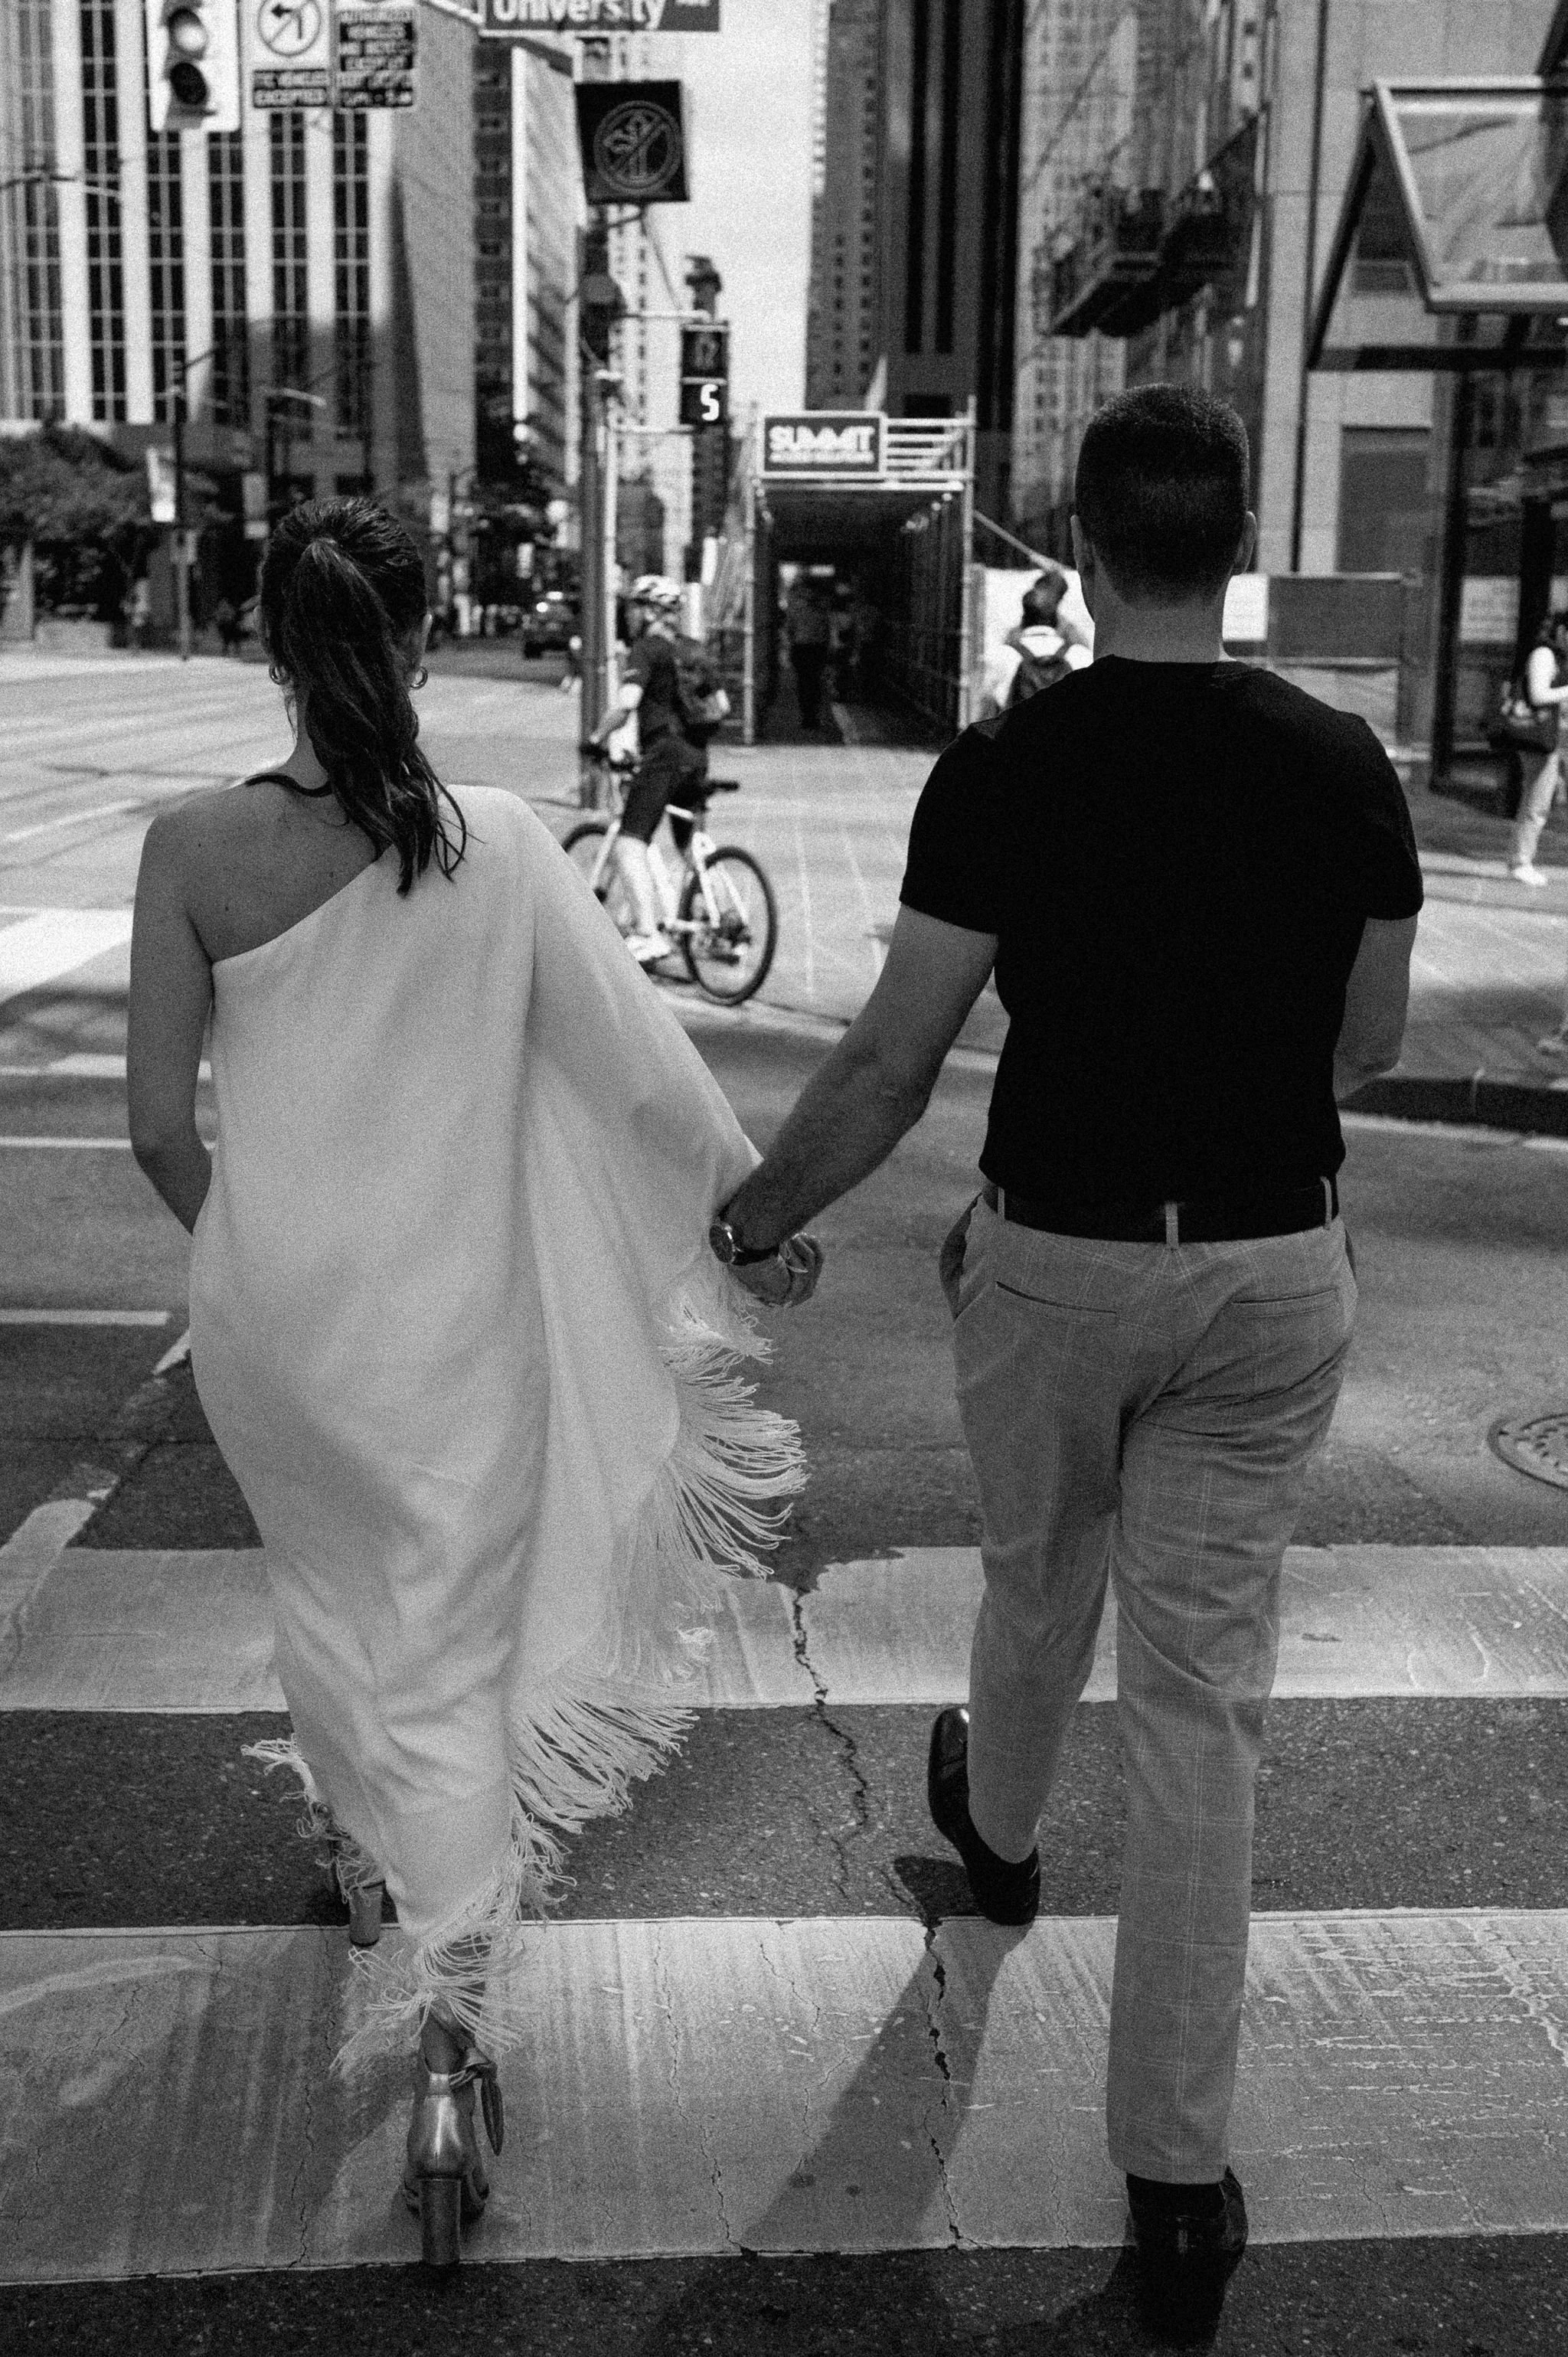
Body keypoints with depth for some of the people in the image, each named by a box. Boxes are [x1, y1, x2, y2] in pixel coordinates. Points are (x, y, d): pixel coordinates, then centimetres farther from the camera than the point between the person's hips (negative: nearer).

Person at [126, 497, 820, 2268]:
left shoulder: (194, 848, -12)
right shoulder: (497, 845, -14)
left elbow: (159, 1121, -6)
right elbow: (639, 1071, -9)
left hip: (270, 1304, 2)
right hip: (454, 1317, -1)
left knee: (330, 1581, 30)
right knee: (454, 1656, 11)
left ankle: (356, 1820, 53)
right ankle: (450, 2031, 5)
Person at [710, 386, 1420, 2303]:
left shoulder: (1004, 772, -12)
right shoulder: (1342, 766, -4)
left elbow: (892, 1063, -10)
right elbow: (1366, 1051, 4)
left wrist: (764, 1211, 6)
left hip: (1059, 1262, -1)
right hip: (1274, 1268, 1)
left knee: (1038, 1590, 26)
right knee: (1203, 1694, 6)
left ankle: (997, 1831, 57)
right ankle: (1178, 2164, 12)